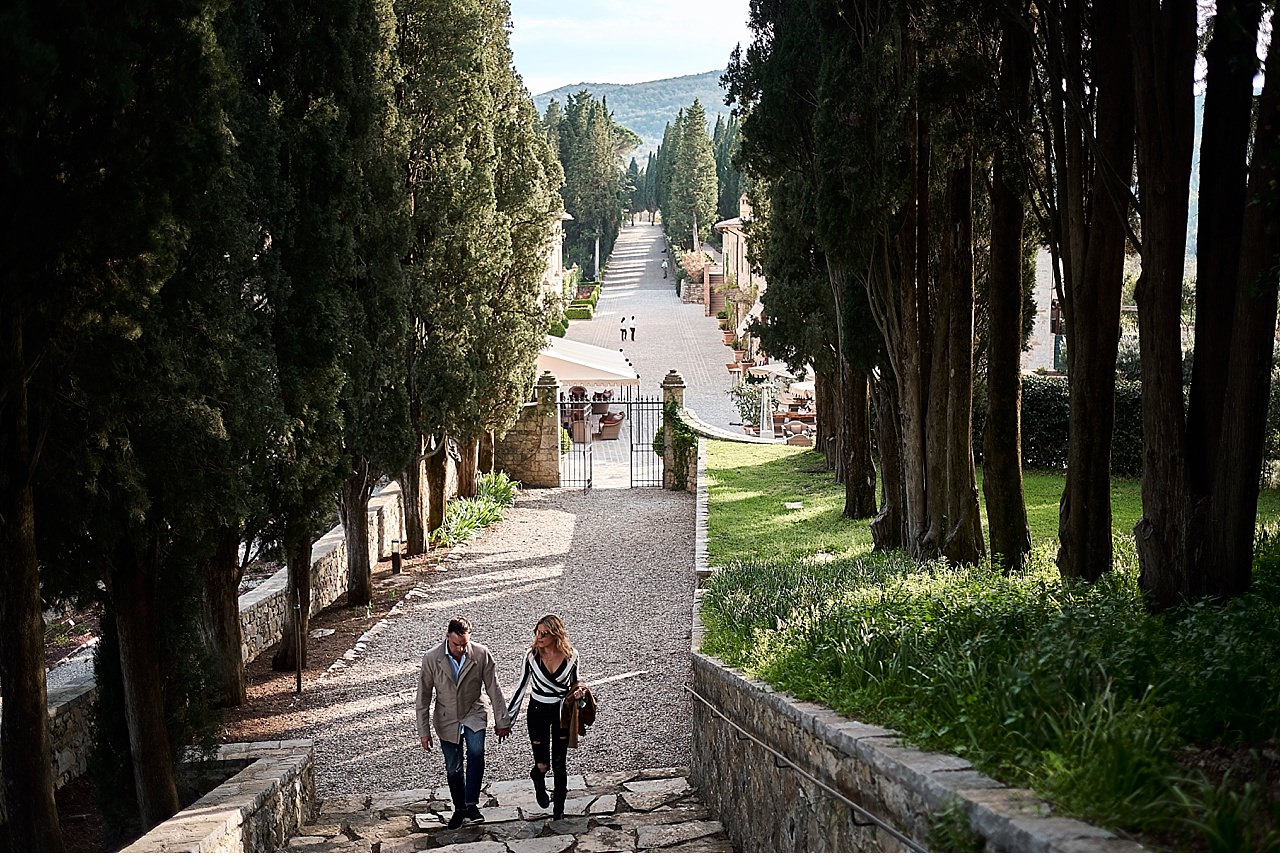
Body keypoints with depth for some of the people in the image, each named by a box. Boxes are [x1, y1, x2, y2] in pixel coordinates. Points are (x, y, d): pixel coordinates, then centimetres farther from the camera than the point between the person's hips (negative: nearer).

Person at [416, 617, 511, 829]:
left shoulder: (481, 654, -16)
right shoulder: (432, 659, -17)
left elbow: (494, 689, -6)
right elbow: (423, 696, -8)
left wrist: (501, 721, -1)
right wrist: (424, 731, -8)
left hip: (474, 712, -1)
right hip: (447, 719, 1)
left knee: (476, 752, -26)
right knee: (453, 768, 8)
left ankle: (471, 805, -20)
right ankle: (459, 808, 30)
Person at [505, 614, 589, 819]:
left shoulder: (570, 656, -12)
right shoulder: (532, 655, -14)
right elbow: (521, 686, -4)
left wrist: (579, 693, -18)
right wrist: (508, 718, -1)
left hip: (562, 712, 0)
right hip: (538, 711, 0)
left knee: (558, 763, 6)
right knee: (542, 765, 0)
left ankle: (559, 803, 28)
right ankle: (538, 780, 38)